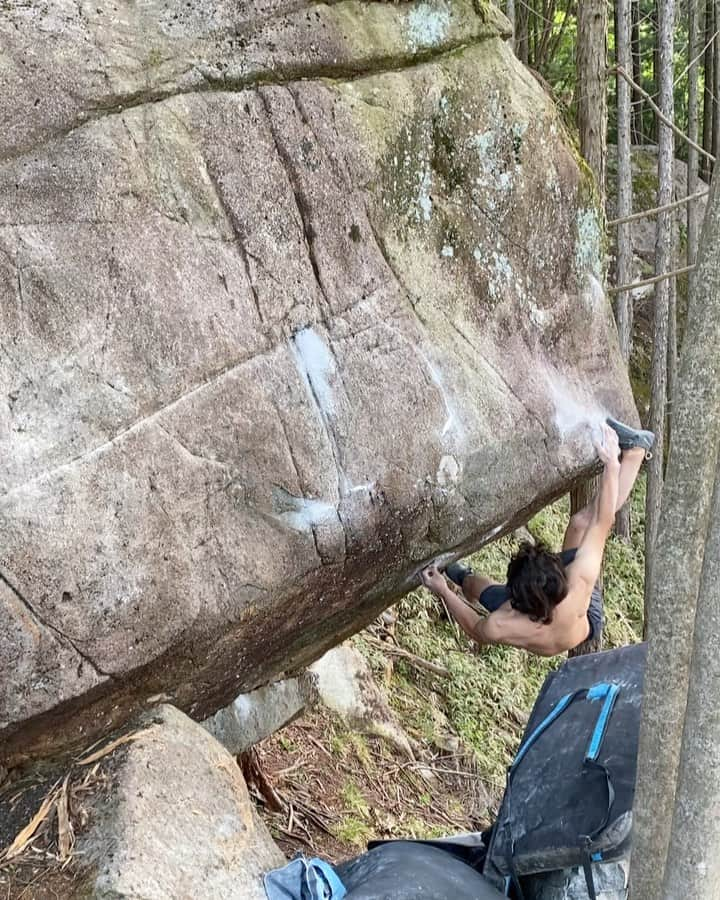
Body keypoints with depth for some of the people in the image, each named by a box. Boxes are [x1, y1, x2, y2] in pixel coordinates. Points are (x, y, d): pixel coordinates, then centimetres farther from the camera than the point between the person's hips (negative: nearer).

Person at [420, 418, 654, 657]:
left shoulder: (498, 628, -46)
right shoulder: (578, 586, -47)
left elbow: (476, 630, -18)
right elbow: (602, 523, -33)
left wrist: (444, 592, -8)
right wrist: (611, 464, -26)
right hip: (588, 622, 0)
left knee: (474, 581, 23)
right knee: (582, 522, -8)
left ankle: (464, 578, 61)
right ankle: (634, 450, 4)